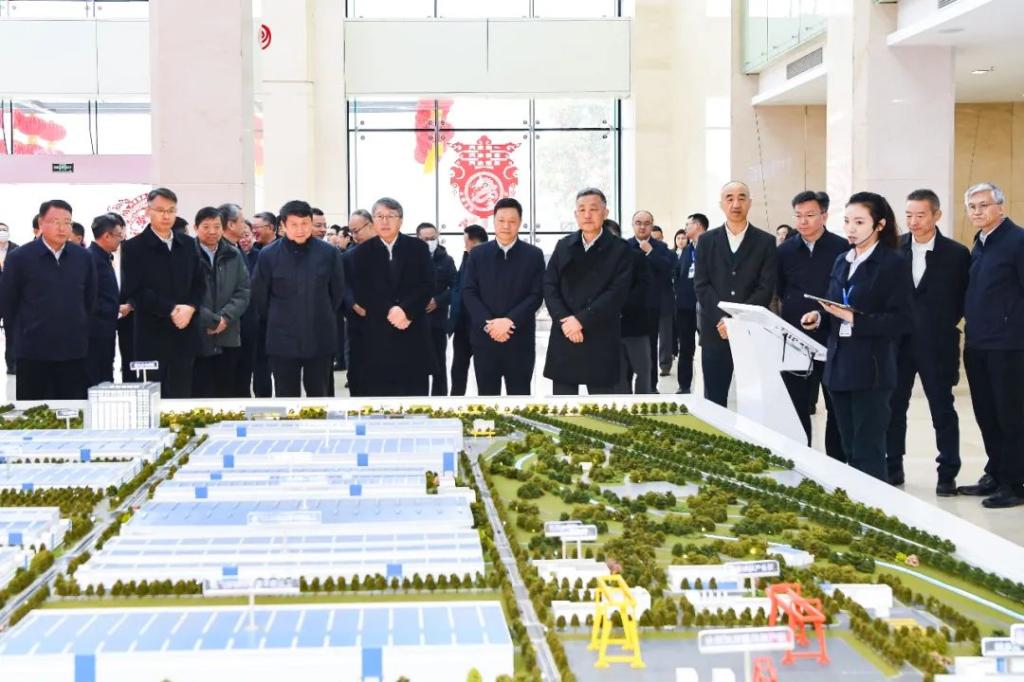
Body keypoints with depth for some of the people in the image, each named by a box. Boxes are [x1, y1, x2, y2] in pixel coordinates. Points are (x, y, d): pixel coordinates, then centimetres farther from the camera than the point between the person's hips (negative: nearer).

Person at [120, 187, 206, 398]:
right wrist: (171, 309, -15)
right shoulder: (134, 247, -2)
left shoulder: (188, 244, 12)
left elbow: (199, 284, 12)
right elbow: (134, 292, -9)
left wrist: (190, 308, -8)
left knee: (182, 396, 6)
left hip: (184, 335, 4)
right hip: (152, 336, -4)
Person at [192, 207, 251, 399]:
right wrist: (210, 319, -14)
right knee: (201, 396, -1)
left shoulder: (234, 255, 9)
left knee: (228, 395, 8)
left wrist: (225, 317, -7)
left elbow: (243, 292, 7)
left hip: (229, 339, 4)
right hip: (198, 339, -4)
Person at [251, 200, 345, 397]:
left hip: (320, 338, 0)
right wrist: (277, 320, 13)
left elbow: (338, 291, 9)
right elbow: (259, 295, 6)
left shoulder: (329, 253, -3)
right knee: (286, 398, 5)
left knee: (318, 396, 9)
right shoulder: (268, 255, -4)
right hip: (283, 338, 0)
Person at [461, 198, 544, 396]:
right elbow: (468, 293, 1)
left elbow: (536, 295, -4)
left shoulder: (534, 255, 3)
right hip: (484, 339, 1)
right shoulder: (477, 254, 8)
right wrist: (488, 323, -14)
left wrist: (509, 321, -17)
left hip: (520, 340, -1)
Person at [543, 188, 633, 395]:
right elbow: (549, 286, 4)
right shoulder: (563, 246, 13)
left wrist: (581, 320, -17)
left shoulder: (619, 249, 1)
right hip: (564, 336, 3)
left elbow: (617, 293, -10)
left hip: (601, 339, -3)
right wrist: (564, 320, -12)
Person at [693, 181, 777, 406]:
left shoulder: (765, 242, 5)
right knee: (714, 400, 4)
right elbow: (701, 285, 2)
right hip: (715, 331, 1)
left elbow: (766, 288, -3)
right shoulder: (707, 241, 10)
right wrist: (721, 319, -12)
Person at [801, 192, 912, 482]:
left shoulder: (893, 264, -8)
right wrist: (819, 316, -1)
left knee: (868, 453, -5)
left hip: (871, 370, -7)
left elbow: (901, 320, -13)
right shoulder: (841, 261, 14)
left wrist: (854, 319, -21)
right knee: (849, 451, 13)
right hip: (839, 366, 7)